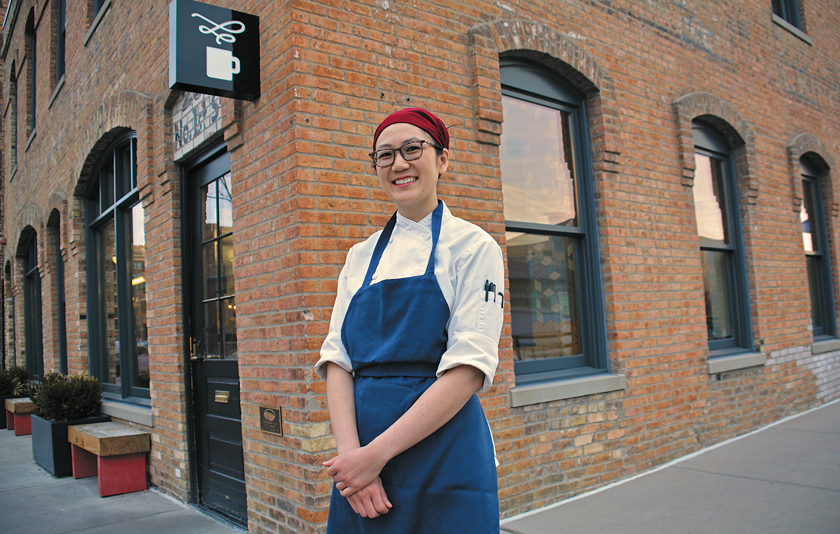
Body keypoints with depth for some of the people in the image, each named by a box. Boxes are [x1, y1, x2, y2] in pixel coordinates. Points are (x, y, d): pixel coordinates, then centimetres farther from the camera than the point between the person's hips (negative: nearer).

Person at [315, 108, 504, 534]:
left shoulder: (472, 246, -4)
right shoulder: (361, 257, 10)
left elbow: (468, 370, -13)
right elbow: (337, 359, 3)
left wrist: (377, 453, -17)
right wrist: (350, 450, -13)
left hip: (443, 463, -4)